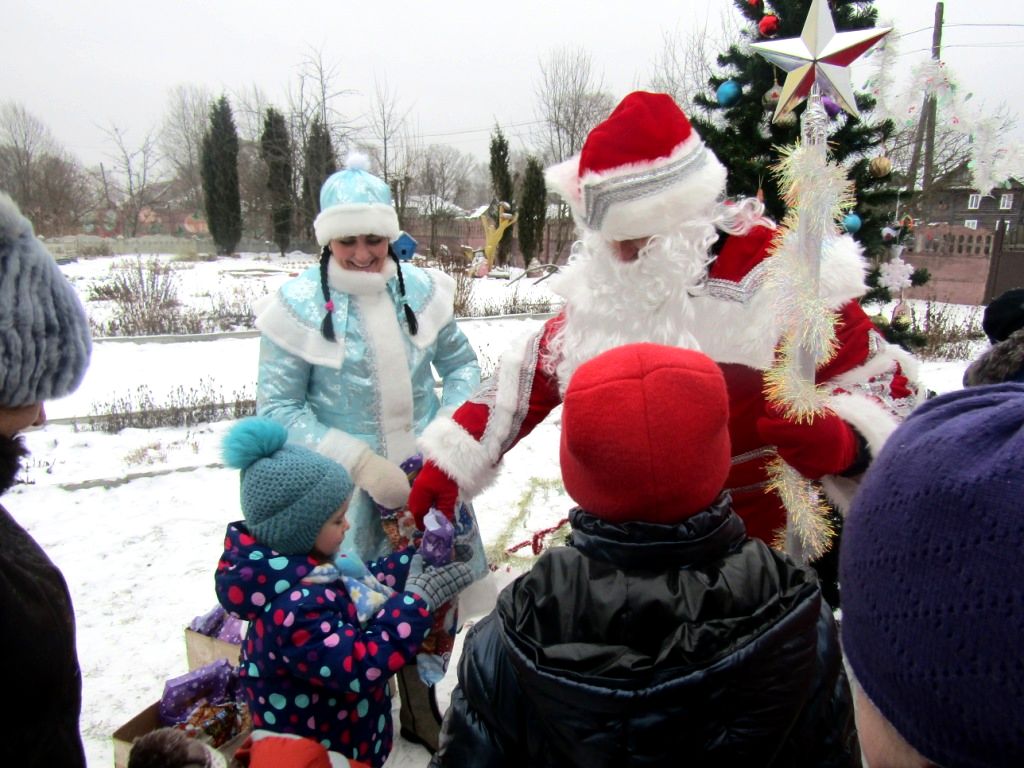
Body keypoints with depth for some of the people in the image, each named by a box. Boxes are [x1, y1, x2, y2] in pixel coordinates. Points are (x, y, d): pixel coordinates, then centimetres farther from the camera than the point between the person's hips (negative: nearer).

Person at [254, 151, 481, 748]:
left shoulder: (421, 289, 0)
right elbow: (279, 407, -9)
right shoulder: (299, 305, -9)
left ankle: (423, 712, 42)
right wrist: (360, 463, -18)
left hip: (428, 478, 4)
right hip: (346, 490, -3)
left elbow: (463, 364, 9)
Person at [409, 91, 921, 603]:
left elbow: (886, 383, -12)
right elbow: (530, 379, 4)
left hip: (763, 560, -4)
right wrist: (447, 462, 0)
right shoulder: (600, 287, -3)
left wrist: (839, 439, -35)